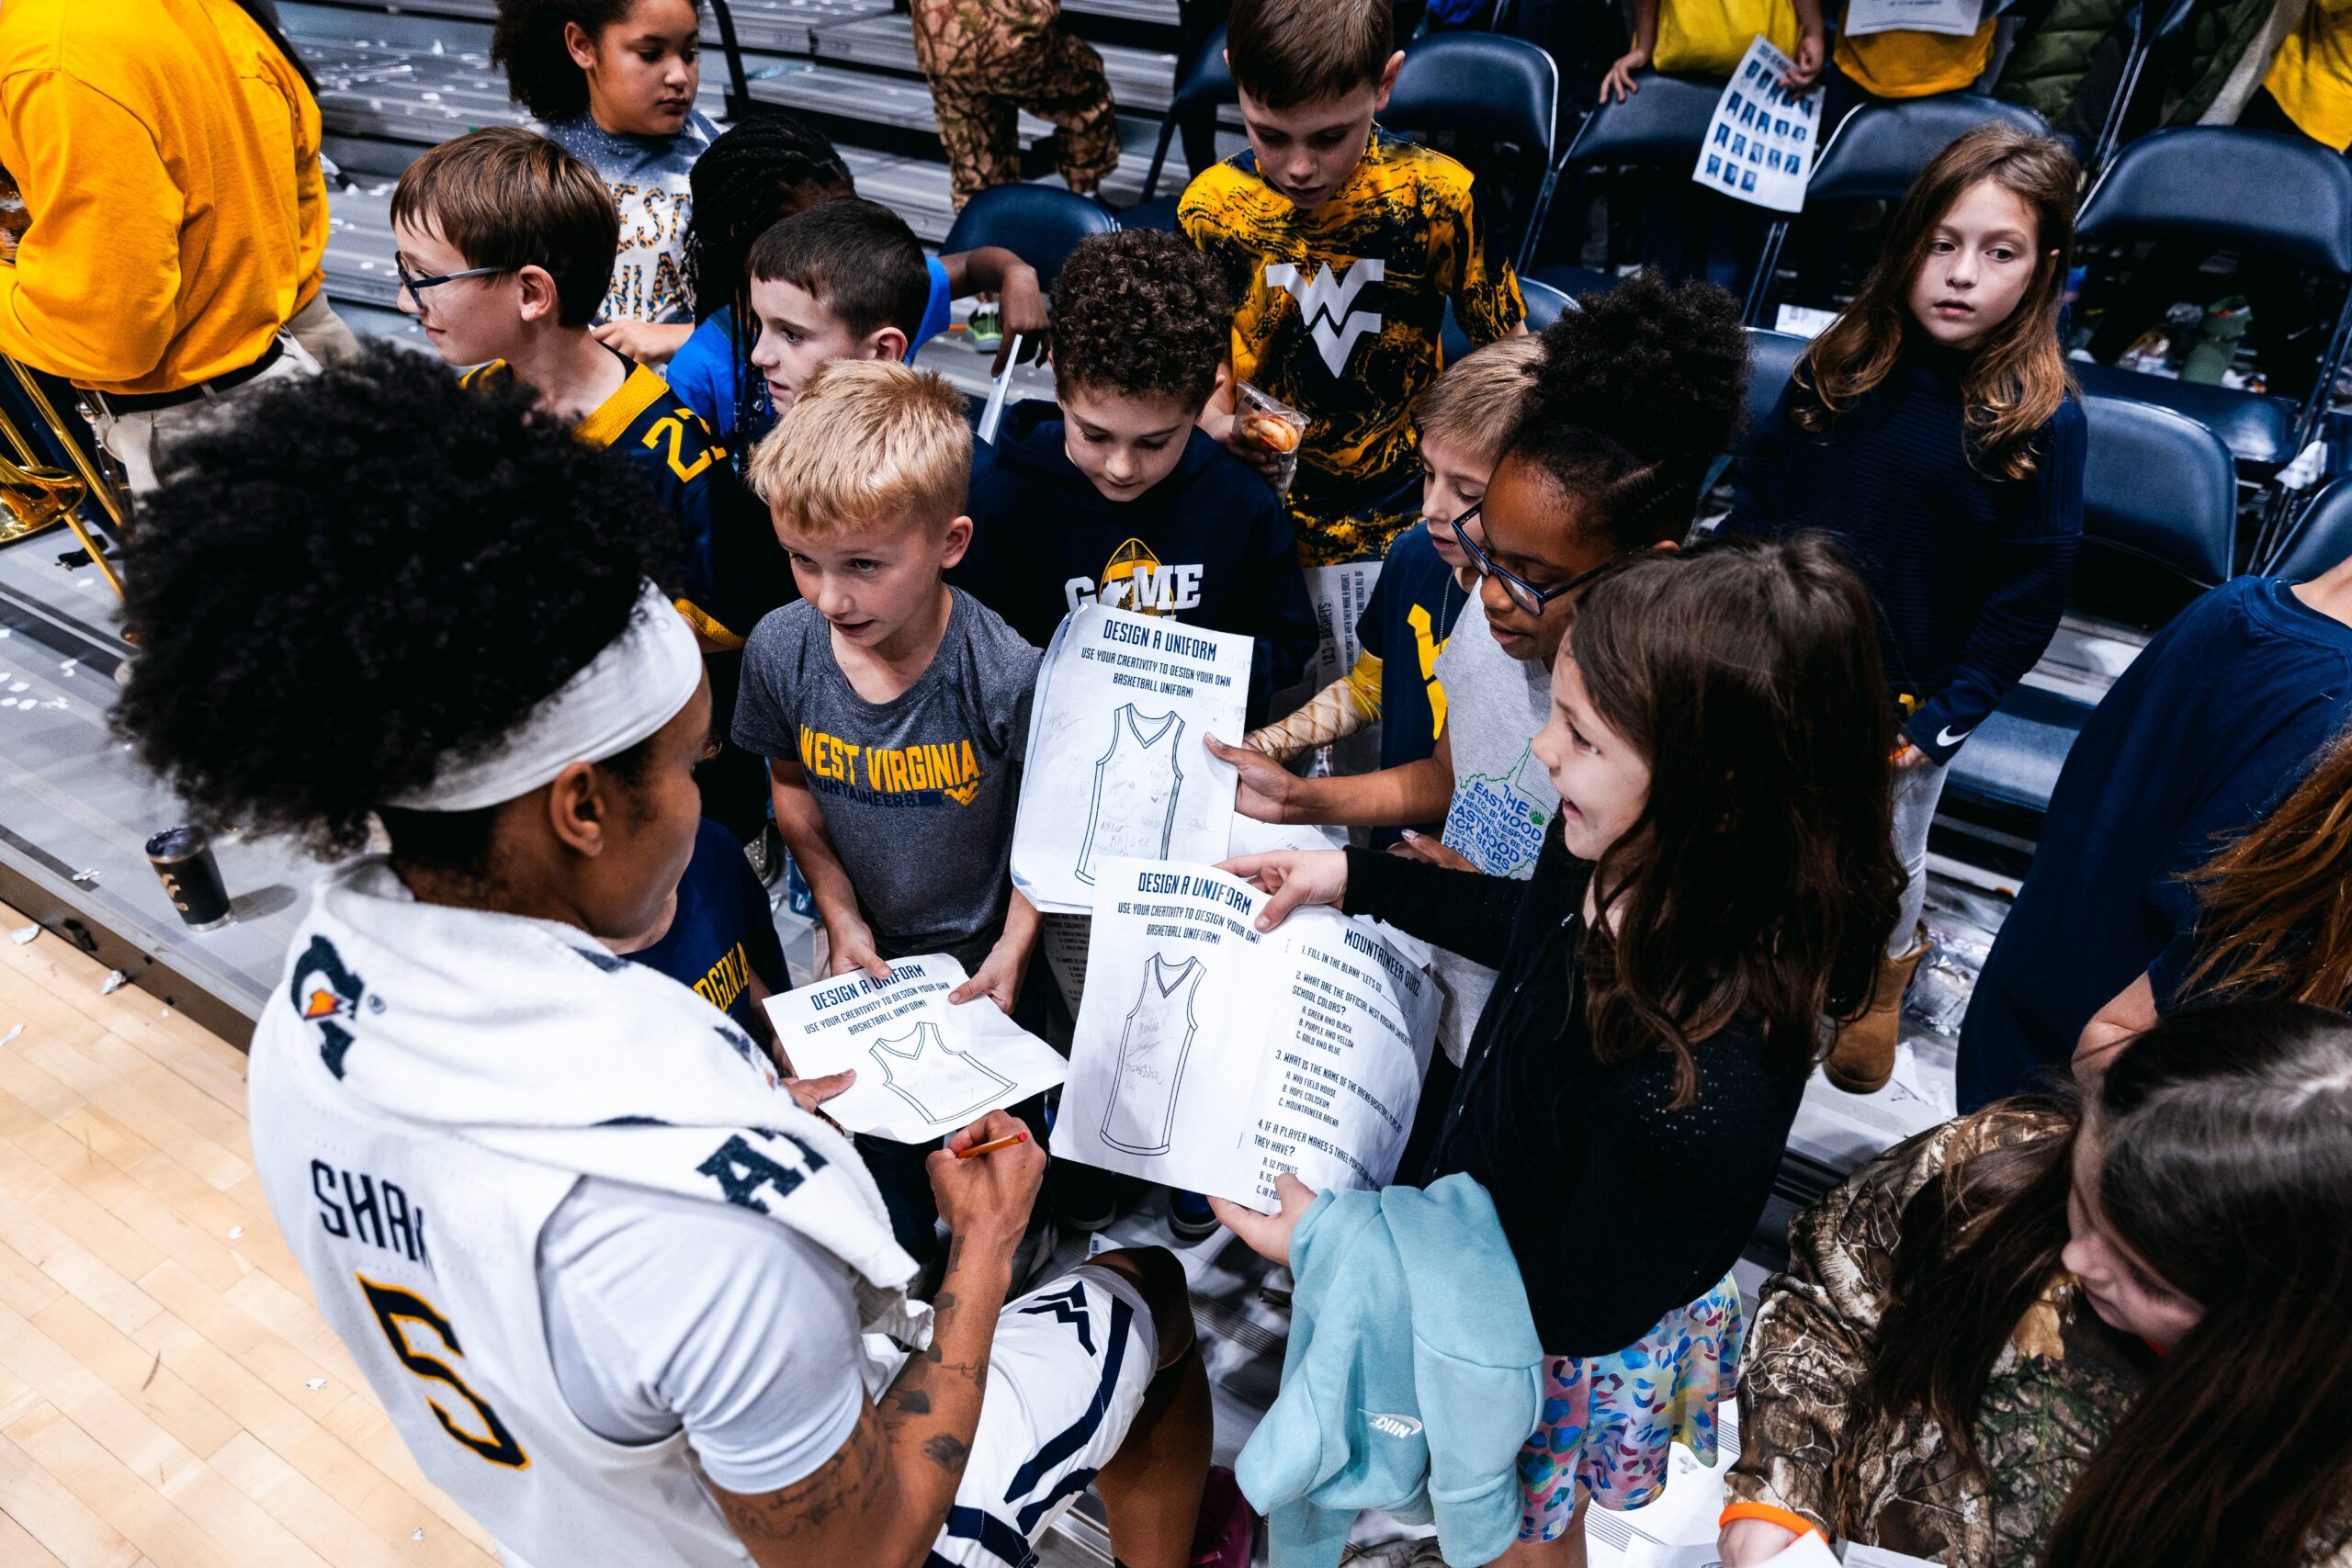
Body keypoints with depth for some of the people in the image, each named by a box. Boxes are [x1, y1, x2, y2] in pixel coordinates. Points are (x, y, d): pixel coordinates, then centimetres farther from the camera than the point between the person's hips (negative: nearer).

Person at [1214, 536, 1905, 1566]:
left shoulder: (1705, 1093, -46)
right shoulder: (1626, 861, -24)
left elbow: (1584, 1304, -27)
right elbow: (1533, 928, 2)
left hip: (1575, 1353, -6)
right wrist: (1355, 878, 1)